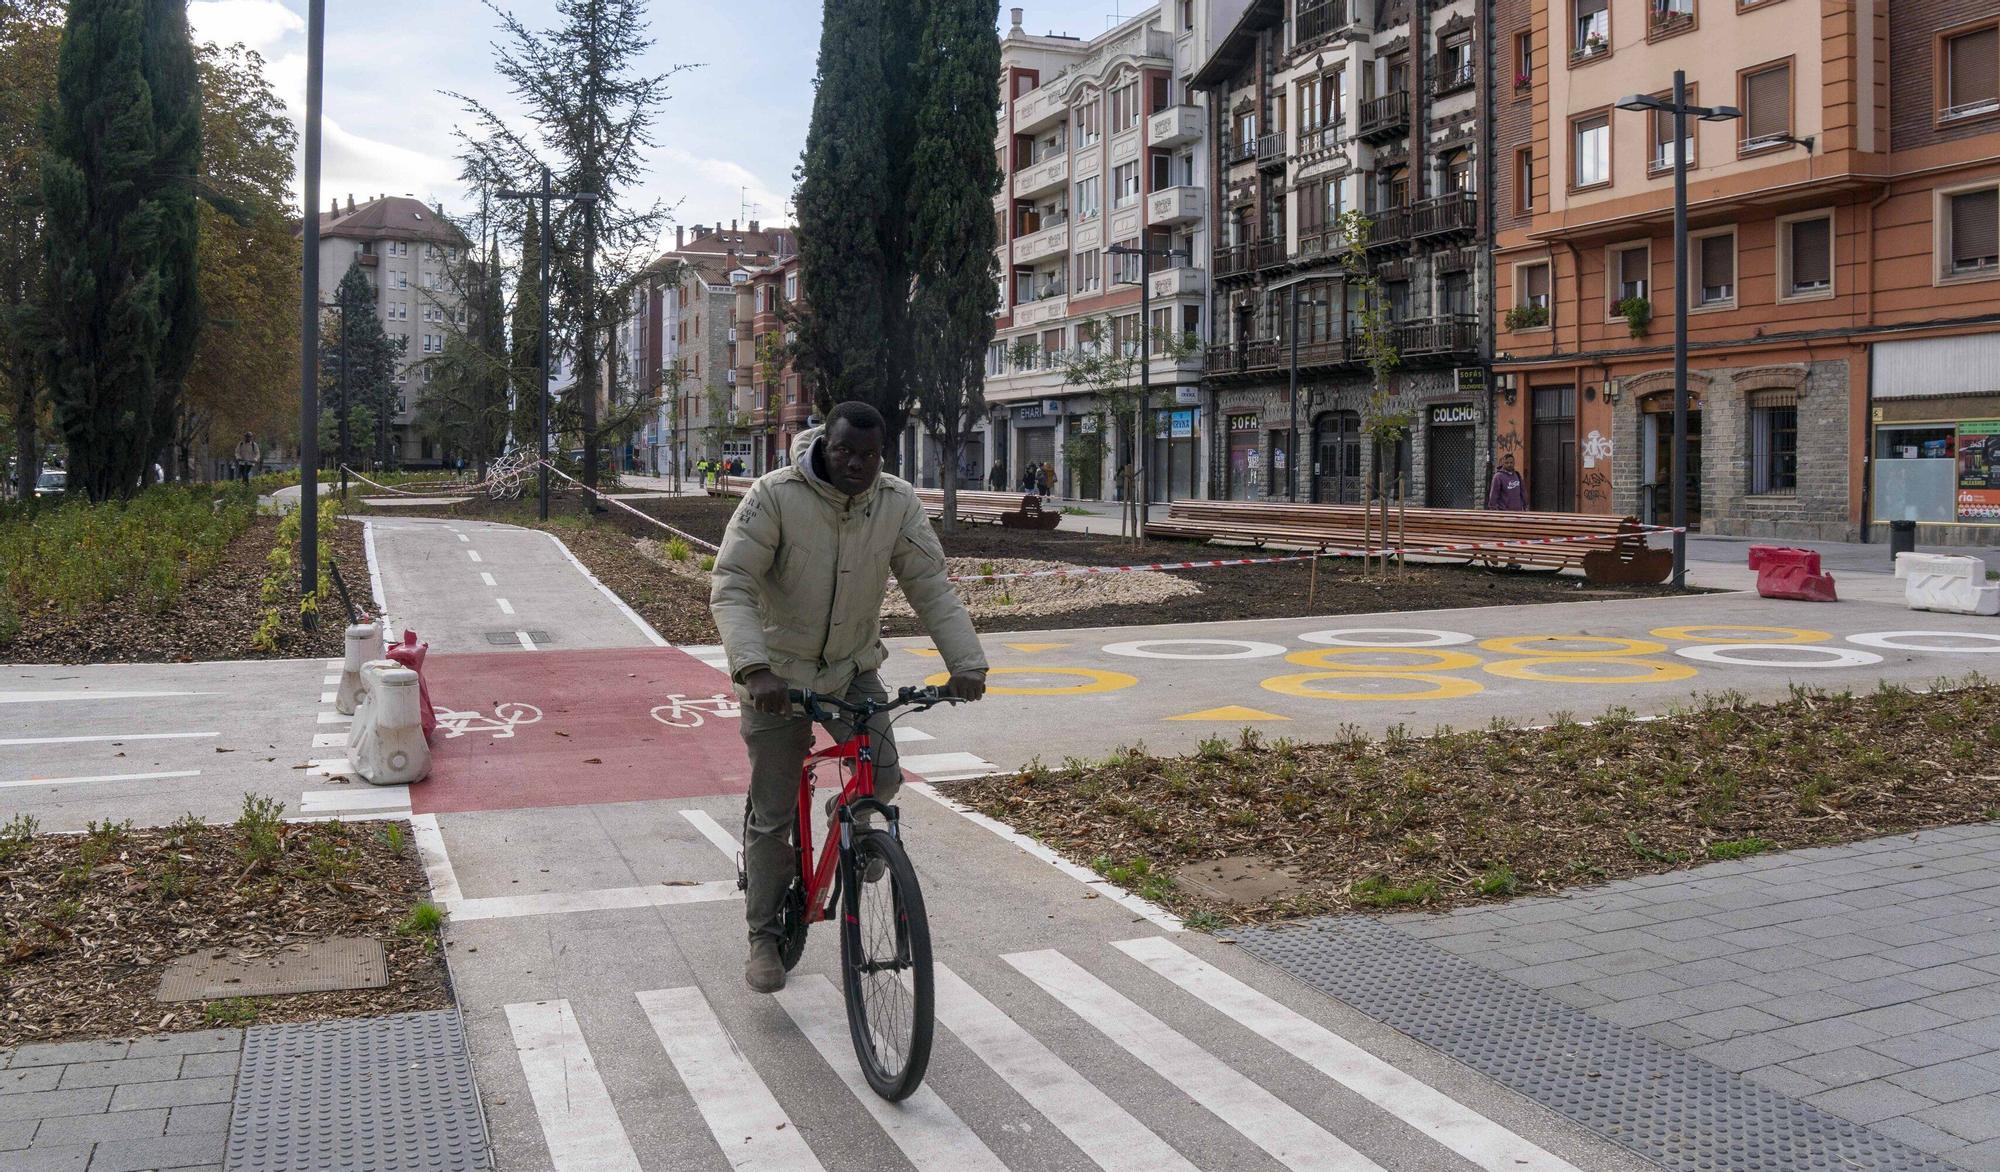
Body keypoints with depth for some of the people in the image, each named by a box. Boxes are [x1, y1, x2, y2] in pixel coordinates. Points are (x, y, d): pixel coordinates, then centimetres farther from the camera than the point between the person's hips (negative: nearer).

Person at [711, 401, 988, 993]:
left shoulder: (899, 504, -10)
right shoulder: (774, 496, -20)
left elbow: (931, 588, -10)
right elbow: (731, 587, -24)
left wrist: (966, 661, -23)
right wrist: (753, 668, -39)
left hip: (853, 668, 3)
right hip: (778, 675, -3)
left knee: (883, 778, -16)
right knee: (773, 816, 2)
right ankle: (764, 937, 20)